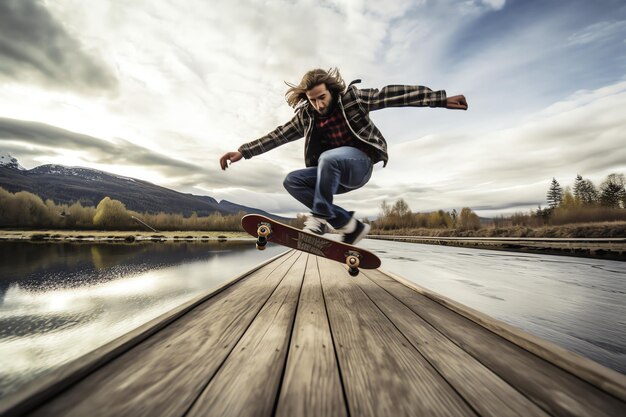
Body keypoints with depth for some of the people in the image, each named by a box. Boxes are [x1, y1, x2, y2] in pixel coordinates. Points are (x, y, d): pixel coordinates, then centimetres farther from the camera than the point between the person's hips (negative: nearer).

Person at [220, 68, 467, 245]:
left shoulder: (352, 97, -5)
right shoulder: (305, 117, 4)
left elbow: (393, 95, -8)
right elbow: (276, 136, 5)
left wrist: (441, 99, -10)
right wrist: (243, 152, 0)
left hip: (359, 162, -5)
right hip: (334, 173, 6)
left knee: (327, 158, -35)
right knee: (292, 181, -14)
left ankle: (320, 217, -19)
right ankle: (349, 225, -17)